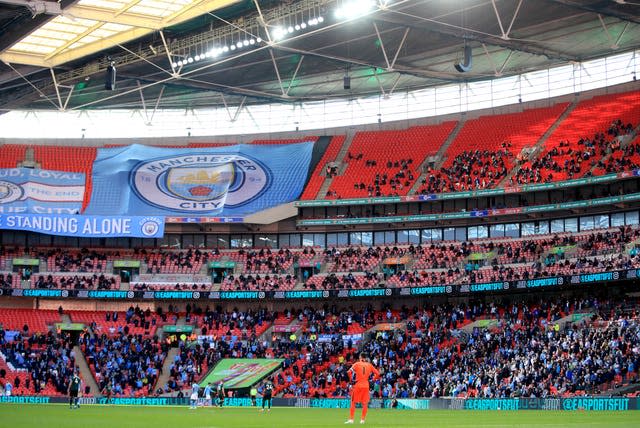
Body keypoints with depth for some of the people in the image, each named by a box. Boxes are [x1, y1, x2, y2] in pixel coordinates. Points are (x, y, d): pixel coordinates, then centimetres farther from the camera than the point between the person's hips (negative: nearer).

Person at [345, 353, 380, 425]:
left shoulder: (357, 364, 0)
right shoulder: (369, 365, 6)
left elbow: (349, 372, -13)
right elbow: (377, 373, 4)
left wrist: (351, 378, 2)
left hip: (358, 385, -2)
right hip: (366, 386, 2)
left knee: (353, 402, 6)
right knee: (365, 403, 9)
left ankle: (351, 419, 2)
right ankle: (362, 419, 5)